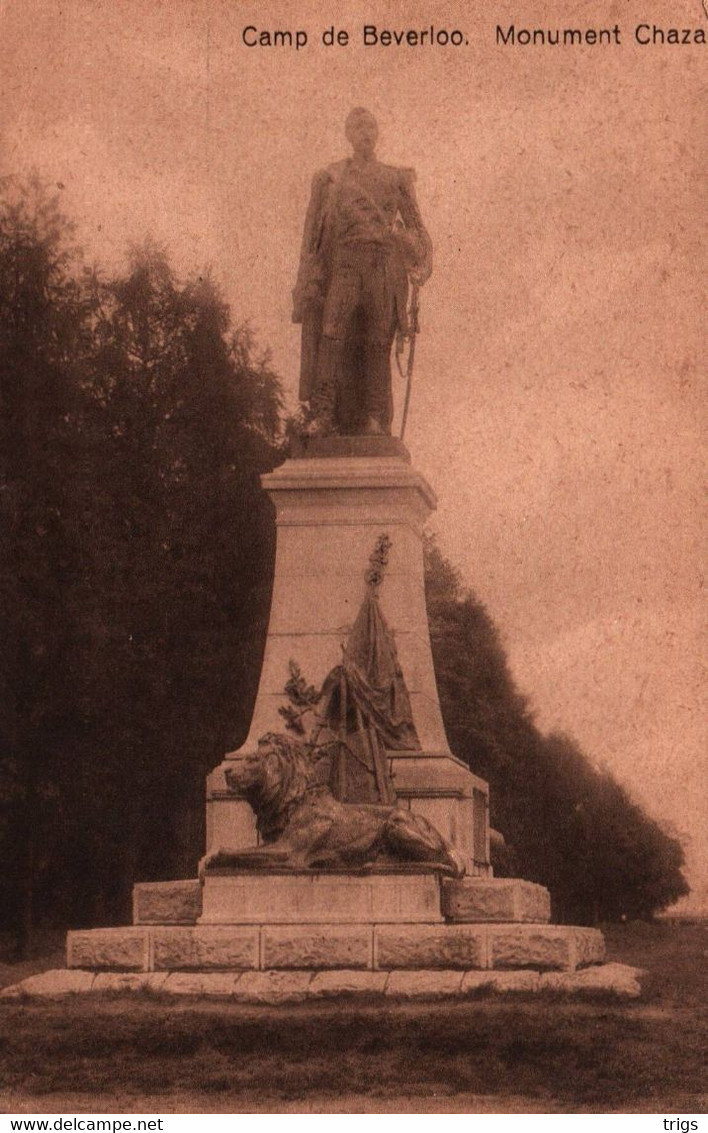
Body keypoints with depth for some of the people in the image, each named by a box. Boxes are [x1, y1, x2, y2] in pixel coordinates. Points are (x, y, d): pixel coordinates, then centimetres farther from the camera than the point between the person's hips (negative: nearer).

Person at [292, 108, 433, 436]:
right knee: (334, 334, -16)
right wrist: (310, 278, 1)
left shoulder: (395, 178, 16)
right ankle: (323, 414, -21)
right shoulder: (331, 178, 13)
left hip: (383, 265, 1)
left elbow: (414, 224, 16)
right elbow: (316, 229, 10)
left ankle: (374, 416, -6)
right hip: (344, 261, -1)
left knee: (377, 341, -6)